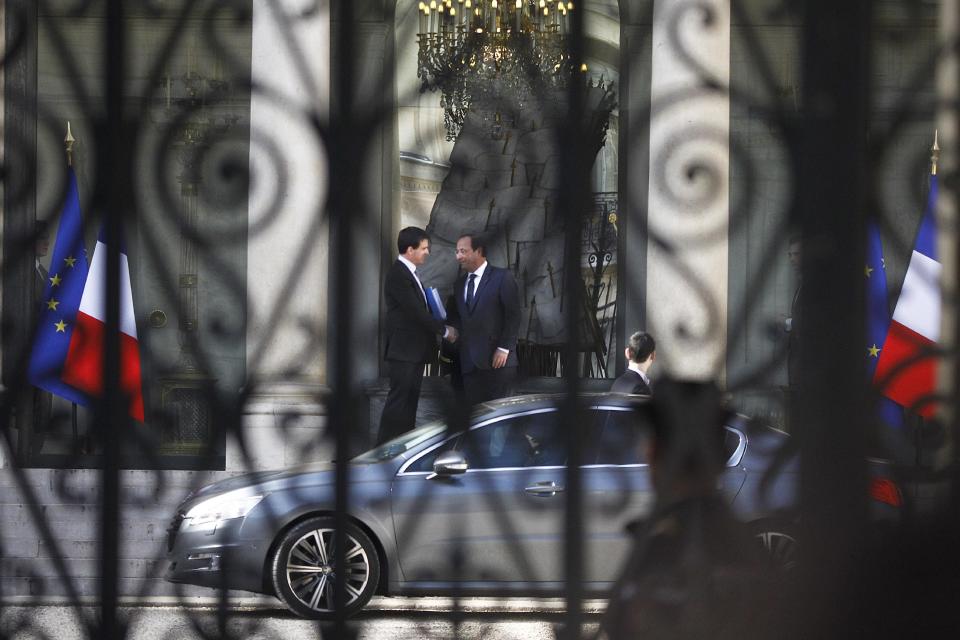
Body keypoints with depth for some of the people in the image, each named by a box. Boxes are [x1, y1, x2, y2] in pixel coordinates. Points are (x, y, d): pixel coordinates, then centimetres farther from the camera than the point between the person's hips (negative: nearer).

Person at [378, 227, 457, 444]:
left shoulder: (408, 273, 16)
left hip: (414, 352, 10)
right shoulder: (398, 275, -16)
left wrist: (442, 326, 4)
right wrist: (444, 330, -12)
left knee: (409, 402, 11)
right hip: (403, 351, -10)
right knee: (398, 401, -9)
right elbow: (415, 311, -20)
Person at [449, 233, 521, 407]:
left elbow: (513, 316, -7)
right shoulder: (460, 283, 16)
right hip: (469, 362, 6)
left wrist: (504, 349, -12)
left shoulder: (502, 278, -3)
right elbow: (456, 318, 18)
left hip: (497, 360, -6)